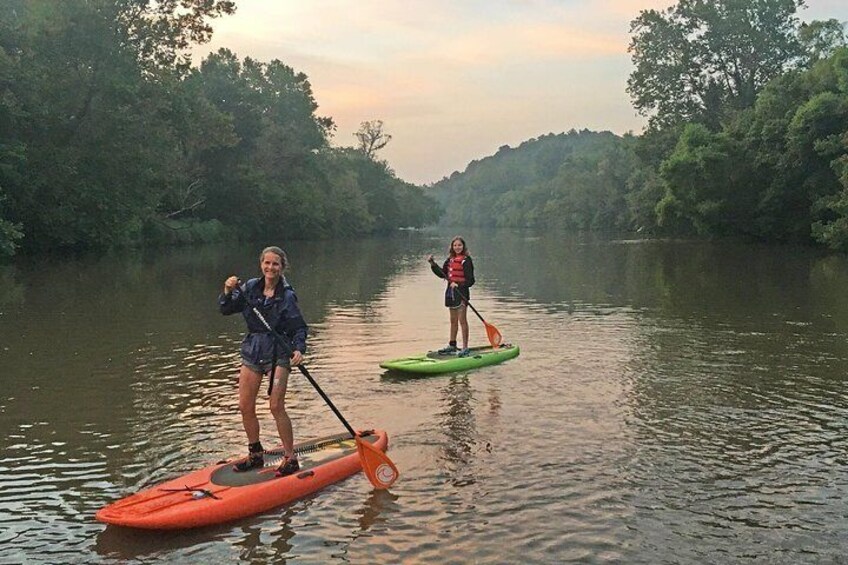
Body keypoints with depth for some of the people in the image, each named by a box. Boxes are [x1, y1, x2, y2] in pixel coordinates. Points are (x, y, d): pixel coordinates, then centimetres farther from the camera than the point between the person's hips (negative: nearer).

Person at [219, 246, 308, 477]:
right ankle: (256, 455, 25)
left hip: (278, 354, -5)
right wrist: (228, 292, -14)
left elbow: (300, 328, -8)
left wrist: (298, 349, -25)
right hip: (253, 352, 5)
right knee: (245, 407, 7)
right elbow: (226, 309, 5)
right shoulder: (251, 287, 3)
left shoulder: (287, 296, -9)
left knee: (277, 407, -11)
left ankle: (290, 458, 2)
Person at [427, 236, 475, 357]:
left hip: (462, 292, -7)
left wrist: (459, 285, -28)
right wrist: (433, 264, 10)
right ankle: (452, 346, 27)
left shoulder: (466, 260, -11)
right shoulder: (450, 260, 11)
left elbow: (470, 281, -15)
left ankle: (465, 348, -1)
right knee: (453, 321, 16)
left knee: (462, 320, -5)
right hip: (451, 292, 8)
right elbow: (442, 274, 18)